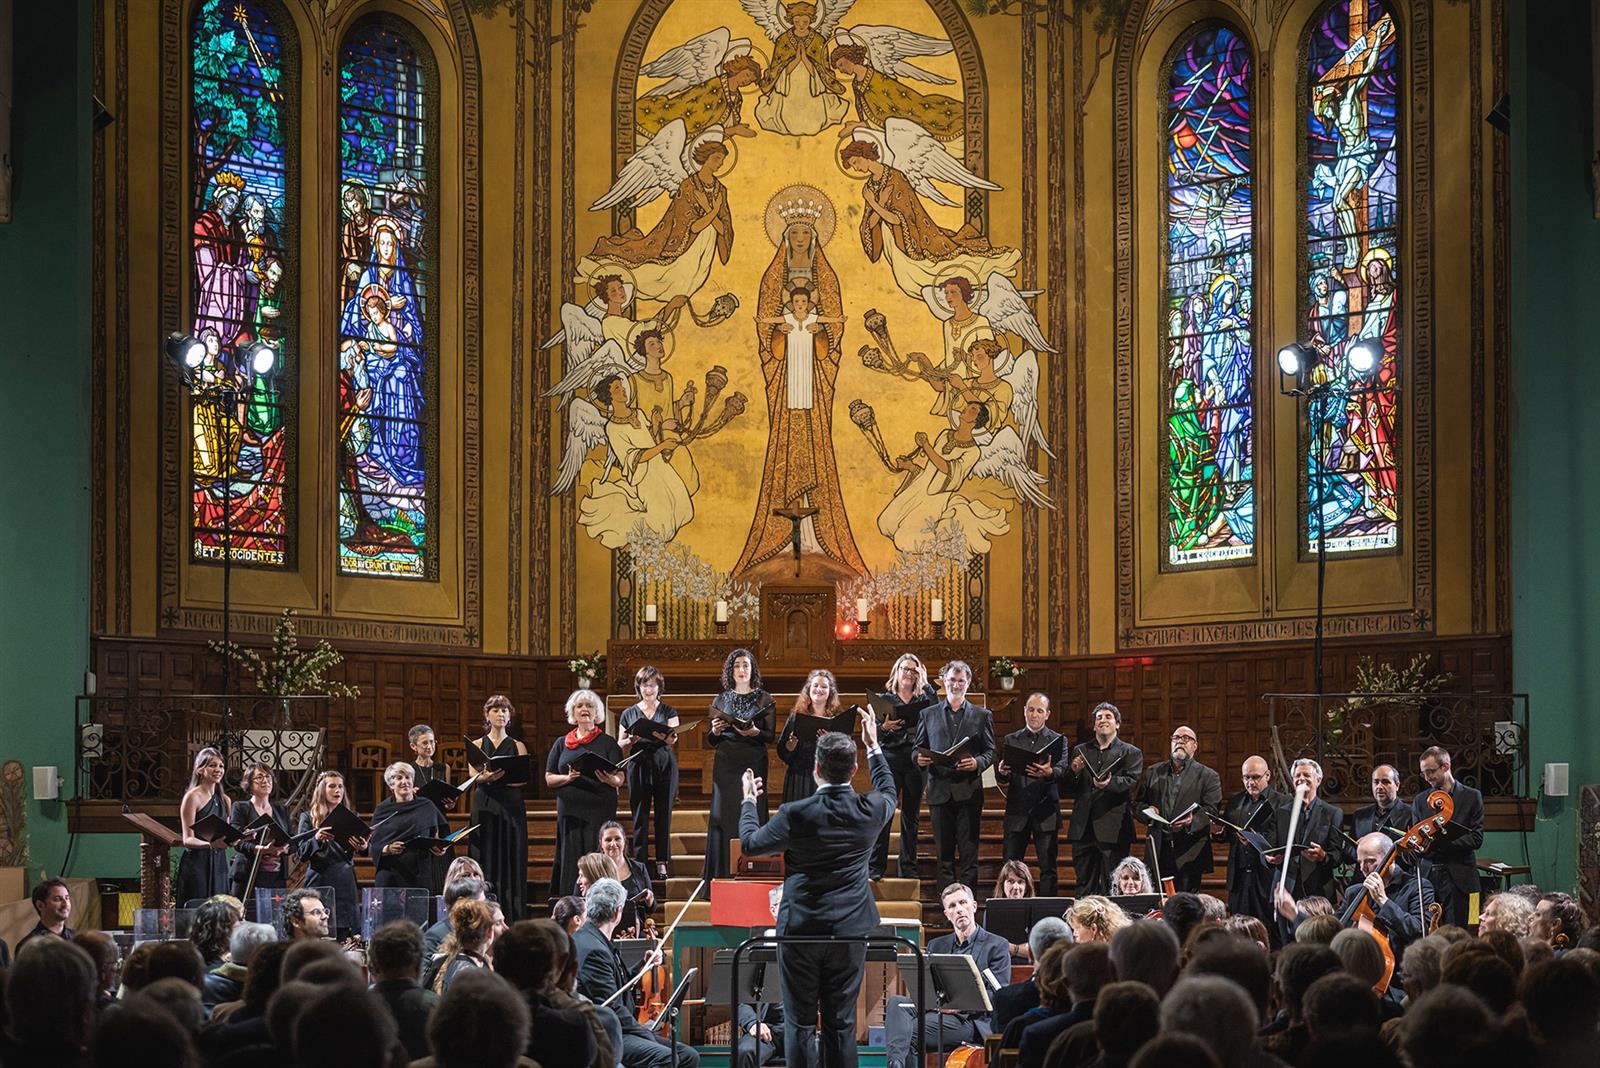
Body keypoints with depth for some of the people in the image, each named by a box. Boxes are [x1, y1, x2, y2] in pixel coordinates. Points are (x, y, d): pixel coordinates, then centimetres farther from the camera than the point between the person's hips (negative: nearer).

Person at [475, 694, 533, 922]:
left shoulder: (518, 746, 13)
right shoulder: (478, 745, 12)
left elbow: (525, 778, 2)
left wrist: (499, 779, -18)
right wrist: (487, 777, -25)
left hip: (511, 807, 0)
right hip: (485, 807, 0)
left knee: (511, 858, -4)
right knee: (486, 859, -5)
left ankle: (512, 918, -4)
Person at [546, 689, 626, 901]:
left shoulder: (607, 743, 8)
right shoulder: (561, 744, 15)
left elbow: (621, 778, 1)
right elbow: (549, 779, 11)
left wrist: (610, 780, -23)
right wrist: (568, 778, -10)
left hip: (600, 812, -2)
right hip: (569, 812, 2)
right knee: (571, 862, -3)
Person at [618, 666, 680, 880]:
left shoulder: (668, 712, 10)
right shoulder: (629, 714, 11)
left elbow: (672, 738, -4)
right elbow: (620, 744, 10)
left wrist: (671, 737, -27)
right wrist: (630, 741, -12)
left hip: (664, 765, 0)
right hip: (638, 765, 0)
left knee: (663, 814, -1)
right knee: (639, 815, -2)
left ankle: (662, 862, 3)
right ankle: (640, 861, 0)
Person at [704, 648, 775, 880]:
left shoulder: (764, 699, 6)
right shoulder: (720, 700, 11)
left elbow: (771, 737, 2)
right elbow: (711, 741, 14)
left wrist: (755, 732, -17)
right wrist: (715, 731, -7)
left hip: (754, 765, -2)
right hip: (725, 764, 2)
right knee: (724, 816, -3)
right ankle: (723, 877, 0)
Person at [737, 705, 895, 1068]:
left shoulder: (795, 815, -17)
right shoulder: (871, 810, -7)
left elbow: (751, 844, -1)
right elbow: (889, 793, 19)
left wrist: (749, 800, 16)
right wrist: (874, 746, 28)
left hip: (800, 929, -3)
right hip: (850, 930, 3)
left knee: (799, 1022, 6)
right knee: (841, 1022, 8)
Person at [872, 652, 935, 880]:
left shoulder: (924, 697, 12)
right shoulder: (885, 698, 8)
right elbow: (873, 734, 6)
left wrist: (925, 683, -5)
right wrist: (884, 728, -16)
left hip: (915, 760, 2)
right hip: (890, 759, -2)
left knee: (911, 814, 6)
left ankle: (909, 867, 13)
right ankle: (875, 866, -5)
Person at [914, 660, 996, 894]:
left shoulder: (982, 716, 10)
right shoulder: (928, 715, 13)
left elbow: (990, 751, 6)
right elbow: (919, 749, 13)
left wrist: (977, 763, -14)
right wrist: (920, 759, -10)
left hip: (968, 790, -2)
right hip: (940, 791, 2)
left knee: (968, 851, -4)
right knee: (944, 851, 4)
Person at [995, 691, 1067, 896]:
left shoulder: (1058, 741, 7)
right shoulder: (1011, 740, 13)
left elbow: (1062, 770, -11)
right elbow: (1001, 779, 5)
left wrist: (1049, 773, -34)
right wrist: (1002, 773, -20)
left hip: (1045, 812, -2)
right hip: (1017, 812, 2)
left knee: (1047, 867, 0)